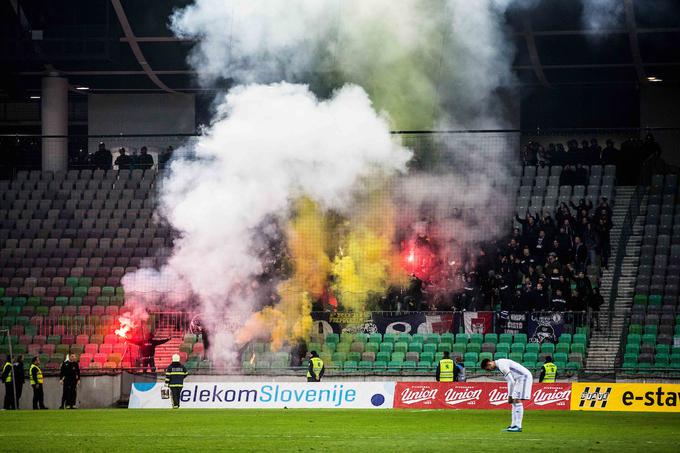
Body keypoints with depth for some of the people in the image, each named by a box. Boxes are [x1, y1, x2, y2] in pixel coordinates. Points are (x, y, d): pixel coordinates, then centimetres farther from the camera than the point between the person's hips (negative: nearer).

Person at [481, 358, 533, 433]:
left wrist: (510, 396, -14)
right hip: (520, 379, 10)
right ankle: (514, 425, 9)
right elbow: (509, 381, 19)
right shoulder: (500, 364, 13)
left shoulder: (502, 365, -20)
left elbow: (511, 381, -22)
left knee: (517, 400, -13)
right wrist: (509, 396, 14)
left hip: (524, 377, -10)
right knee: (514, 401, 8)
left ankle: (518, 426, -14)